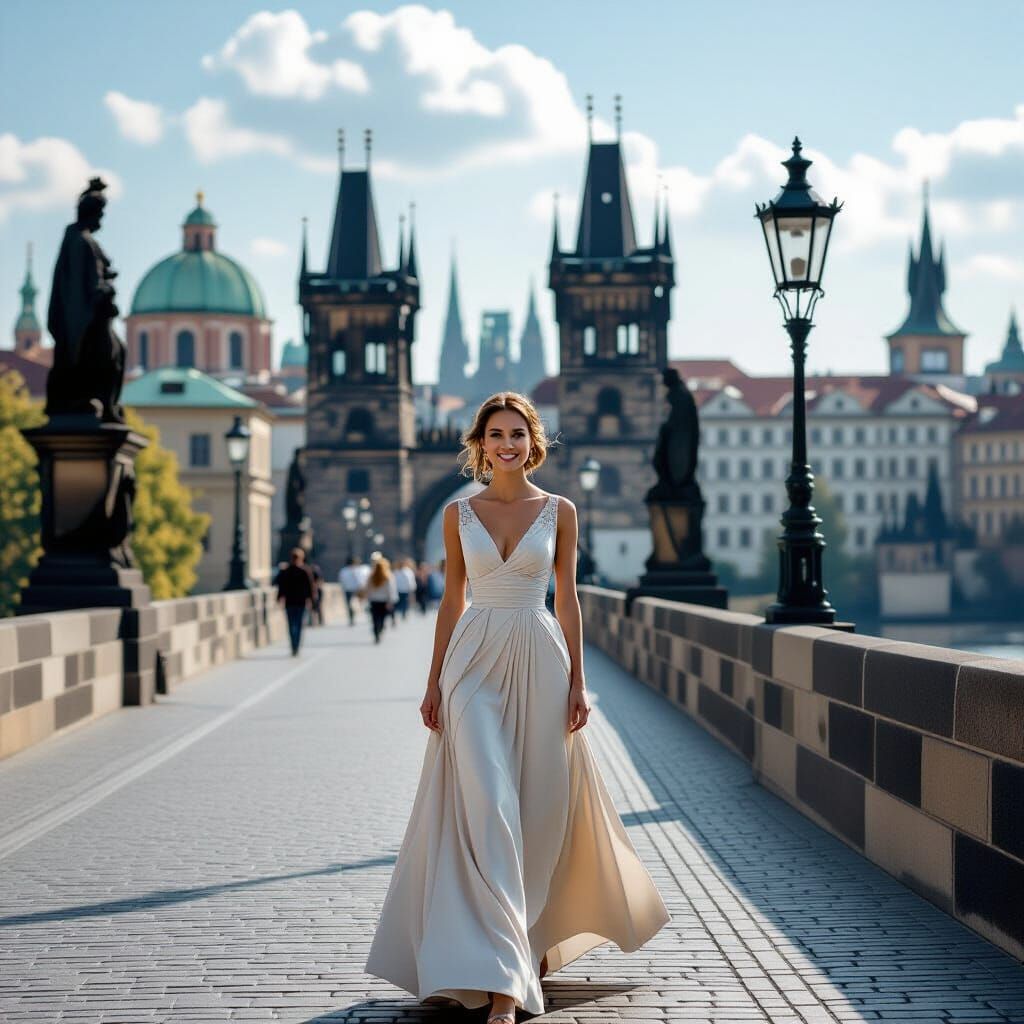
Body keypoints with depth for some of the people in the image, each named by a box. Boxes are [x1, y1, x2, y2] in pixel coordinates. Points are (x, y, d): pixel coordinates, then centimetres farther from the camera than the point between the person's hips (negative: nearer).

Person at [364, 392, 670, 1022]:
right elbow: (452, 601, 9)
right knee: (485, 811, -10)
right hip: (475, 664, 0)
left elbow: (568, 599, 5)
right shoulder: (459, 514, 6)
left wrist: (577, 681, -1)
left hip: (538, 663, 1)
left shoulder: (560, 511, 4)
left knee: (540, 810, 5)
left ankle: (536, 936, 30)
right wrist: (435, 683, 5)